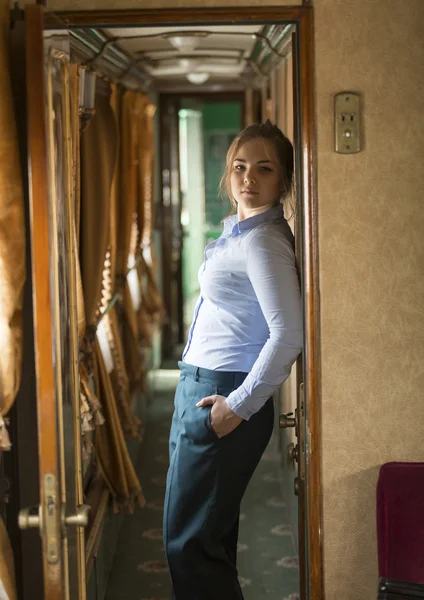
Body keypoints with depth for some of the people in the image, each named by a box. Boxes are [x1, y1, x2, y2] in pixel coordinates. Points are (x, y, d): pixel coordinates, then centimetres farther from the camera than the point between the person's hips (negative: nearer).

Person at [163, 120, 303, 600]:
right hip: (199, 386, 10)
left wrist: (239, 405, -21)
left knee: (188, 538, -4)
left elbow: (289, 334, -26)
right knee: (209, 533, 18)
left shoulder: (263, 240, -17)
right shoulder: (237, 230, 13)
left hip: (222, 398, -10)